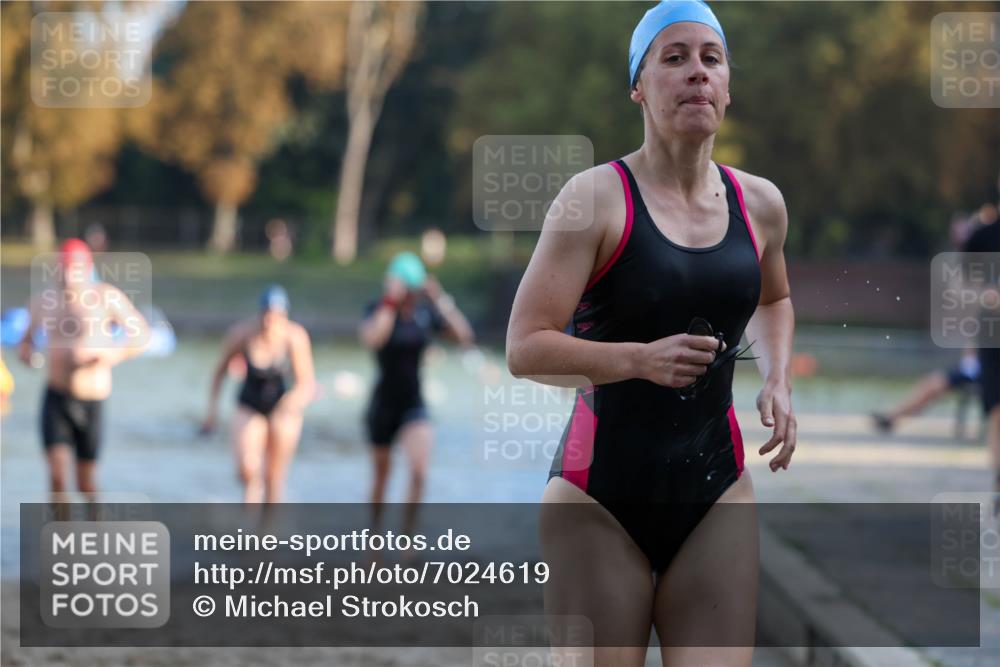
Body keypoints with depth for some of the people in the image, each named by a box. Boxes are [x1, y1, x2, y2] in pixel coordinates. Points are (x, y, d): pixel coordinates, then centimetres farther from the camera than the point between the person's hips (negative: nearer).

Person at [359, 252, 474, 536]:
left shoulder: (426, 312, -2)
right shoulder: (378, 309, -10)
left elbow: (465, 336, -12)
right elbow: (370, 339, -32)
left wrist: (442, 301, -20)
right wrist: (391, 301, -32)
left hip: (414, 405, 1)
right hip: (383, 404, -1)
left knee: (419, 472, -18)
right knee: (381, 475, 12)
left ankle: (408, 534, -7)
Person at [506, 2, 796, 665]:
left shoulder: (759, 204, 9)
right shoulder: (597, 197, -7)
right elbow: (525, 348, -12)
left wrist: (778, 381, 14)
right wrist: (641, 359, -24)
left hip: (716, 492, 4)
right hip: (601, 496, -4)